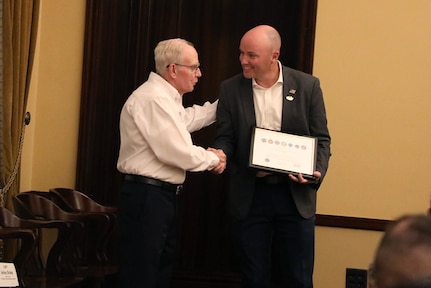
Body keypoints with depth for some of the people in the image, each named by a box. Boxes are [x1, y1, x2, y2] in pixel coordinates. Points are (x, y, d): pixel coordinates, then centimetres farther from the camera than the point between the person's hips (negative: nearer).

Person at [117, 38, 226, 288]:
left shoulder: (167, 98, 14)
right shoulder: (153, 99, -20)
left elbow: (187, 119, 34)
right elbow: (178, 152, -24)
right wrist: (213, 158, -7)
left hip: (163, 195, 11)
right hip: (146, 196, -11)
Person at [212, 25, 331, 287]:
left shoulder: (307, 86, -2)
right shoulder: (231, 89, 1)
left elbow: (321, 138, 1)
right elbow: (226, 137, 2)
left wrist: (317, 172, -16)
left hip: (295, 195, -1)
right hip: (250, 196, 1)